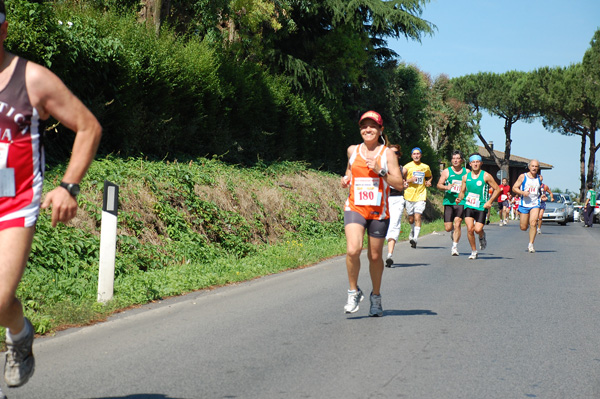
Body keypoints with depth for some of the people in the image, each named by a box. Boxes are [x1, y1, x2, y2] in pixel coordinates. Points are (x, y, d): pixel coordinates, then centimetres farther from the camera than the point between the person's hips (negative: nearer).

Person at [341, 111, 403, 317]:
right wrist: (346, 179, 7)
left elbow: (399, 183, -4)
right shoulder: (353, 151, 8)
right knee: (353, 250, -21)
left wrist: (379, 170, -16)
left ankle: (376, 296, 30)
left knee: (375, 256, 8)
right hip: (355, 207, 1)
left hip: (378, 211, -1)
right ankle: (354, 292, 0)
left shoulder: (387, 153, 0)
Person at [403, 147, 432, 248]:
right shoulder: (407, 166, 1)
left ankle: (415, 238, -16)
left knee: (417, 217, -15)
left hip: (420, 196, 0)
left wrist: (428, 182, 8)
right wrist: (409, 180, -19)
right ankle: (413, 231, 40)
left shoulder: (425, 167, 9)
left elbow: (430, 176, 29)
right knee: (411, 219, 10)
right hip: (409, 196, 0)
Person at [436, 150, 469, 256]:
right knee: (448, 228, -1)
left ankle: (455, 247, -5)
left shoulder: (467, 172, 9)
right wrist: (446, 187, -14)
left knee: (457, 223, -14)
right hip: (449, 202, 0)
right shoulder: (446, 171, 6)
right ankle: (454, 231, 35)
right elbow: (439, 184, 6)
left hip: (461, 202, 0)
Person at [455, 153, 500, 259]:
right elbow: (462, 191, 18)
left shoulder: (486, 176, -2)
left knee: (478, 229, -14)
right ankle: (474, 251, 5)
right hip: (468, 206, 2)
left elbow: (497, 189, 1)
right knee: (469, 228, -13)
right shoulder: (466, 177, 8)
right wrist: (459, 198, -4)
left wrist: (490, 201, -9)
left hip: (481, 207, -2)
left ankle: (482, 236, 25)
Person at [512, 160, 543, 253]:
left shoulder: (539, 178, 9)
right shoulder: (523, 177, 0)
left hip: (535, 204, 1)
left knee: (533, 223, -18)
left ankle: (531, 244, -11)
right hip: (524, 204, -1)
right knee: (523, 227, 3)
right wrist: (522, 192, -17)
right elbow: (514, 188, 0)